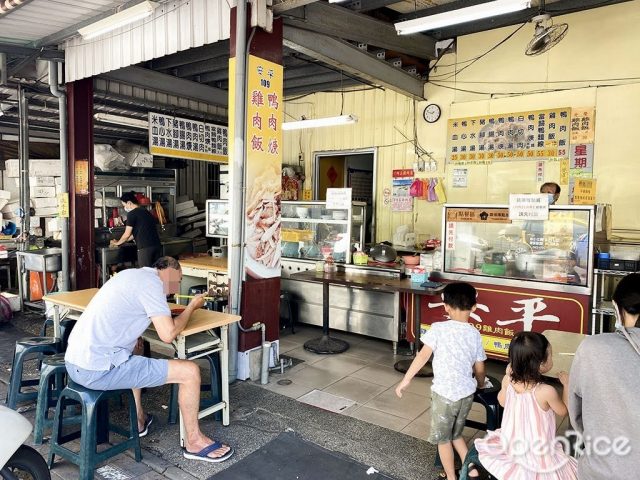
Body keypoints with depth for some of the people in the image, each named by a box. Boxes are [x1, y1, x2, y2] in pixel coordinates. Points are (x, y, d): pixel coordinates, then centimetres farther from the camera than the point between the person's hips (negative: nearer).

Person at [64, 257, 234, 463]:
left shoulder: (132, 274, 15)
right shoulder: (151, 282, -11)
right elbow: (168, 334, -16)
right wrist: (191, 307, -1)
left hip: (74, 362, 10)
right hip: (98, 370, -10)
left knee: (135, 359, 39)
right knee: (190, 371, -7)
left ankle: (139, 420, 42)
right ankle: (194, 441, 12)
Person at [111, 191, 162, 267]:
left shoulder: (132, 214, -3)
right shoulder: (146, 211, 20)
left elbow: (127, 235, 0)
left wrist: (117, 243, 19)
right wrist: (121, 241, 34)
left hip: (145, 247, -7)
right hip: (157, 245, 7)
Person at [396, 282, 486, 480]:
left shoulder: (439, 328, -10)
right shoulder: (475, 334, 3)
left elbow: (423, 355, -13)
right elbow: (479, 369, 10)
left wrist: (406, 380, -4)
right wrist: (480, 384, 31)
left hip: (445, 393, -5)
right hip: (467, 393, 5)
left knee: (442, 438, 16)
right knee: (456, 434, 27)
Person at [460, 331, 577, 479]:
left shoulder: (509, 381, -13)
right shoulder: (547, 391, -27)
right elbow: (563, 411, -5)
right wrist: (566, 384, 6)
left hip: (511, 444, 5)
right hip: (537, 453, -5)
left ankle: (474, 464, 2)